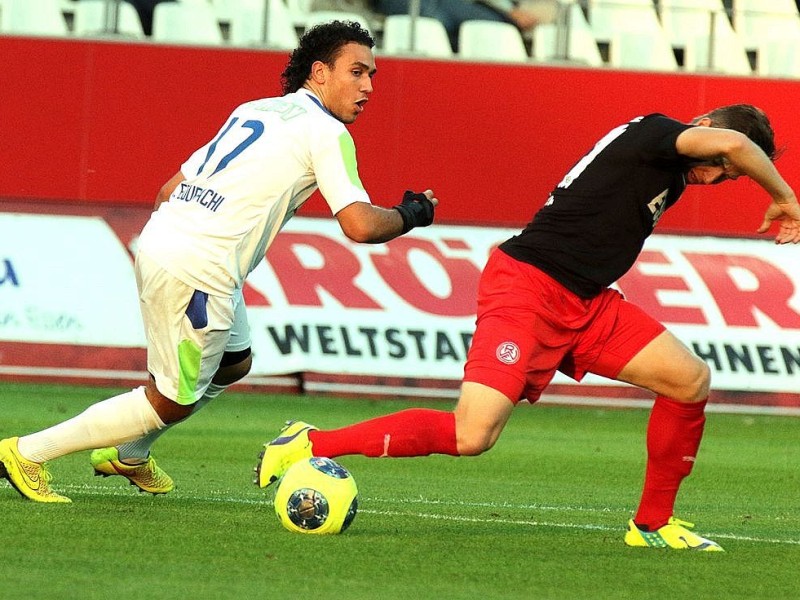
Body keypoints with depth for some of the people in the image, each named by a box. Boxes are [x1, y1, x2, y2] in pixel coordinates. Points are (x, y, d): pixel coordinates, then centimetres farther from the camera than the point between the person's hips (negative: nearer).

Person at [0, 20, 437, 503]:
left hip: (160, 241, 9)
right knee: (172, 403, 5)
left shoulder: (253, 111, 19)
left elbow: (171, 187, 20)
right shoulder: (326, 132, -6)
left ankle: (129, 455, 38)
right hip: (197, 273, -9)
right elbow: (360, 225, -15)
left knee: (234, 362, 28)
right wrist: (411, 215, 3)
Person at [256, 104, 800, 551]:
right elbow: (730, 142, -27)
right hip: (527, 286, -10)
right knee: (471, 435, -21)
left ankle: (653, 523, 17)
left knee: (691, 380, 3)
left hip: (585, 303, 10)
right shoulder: (652, 133, -10)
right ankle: (311, 444, -9)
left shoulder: (672, 175, 17)